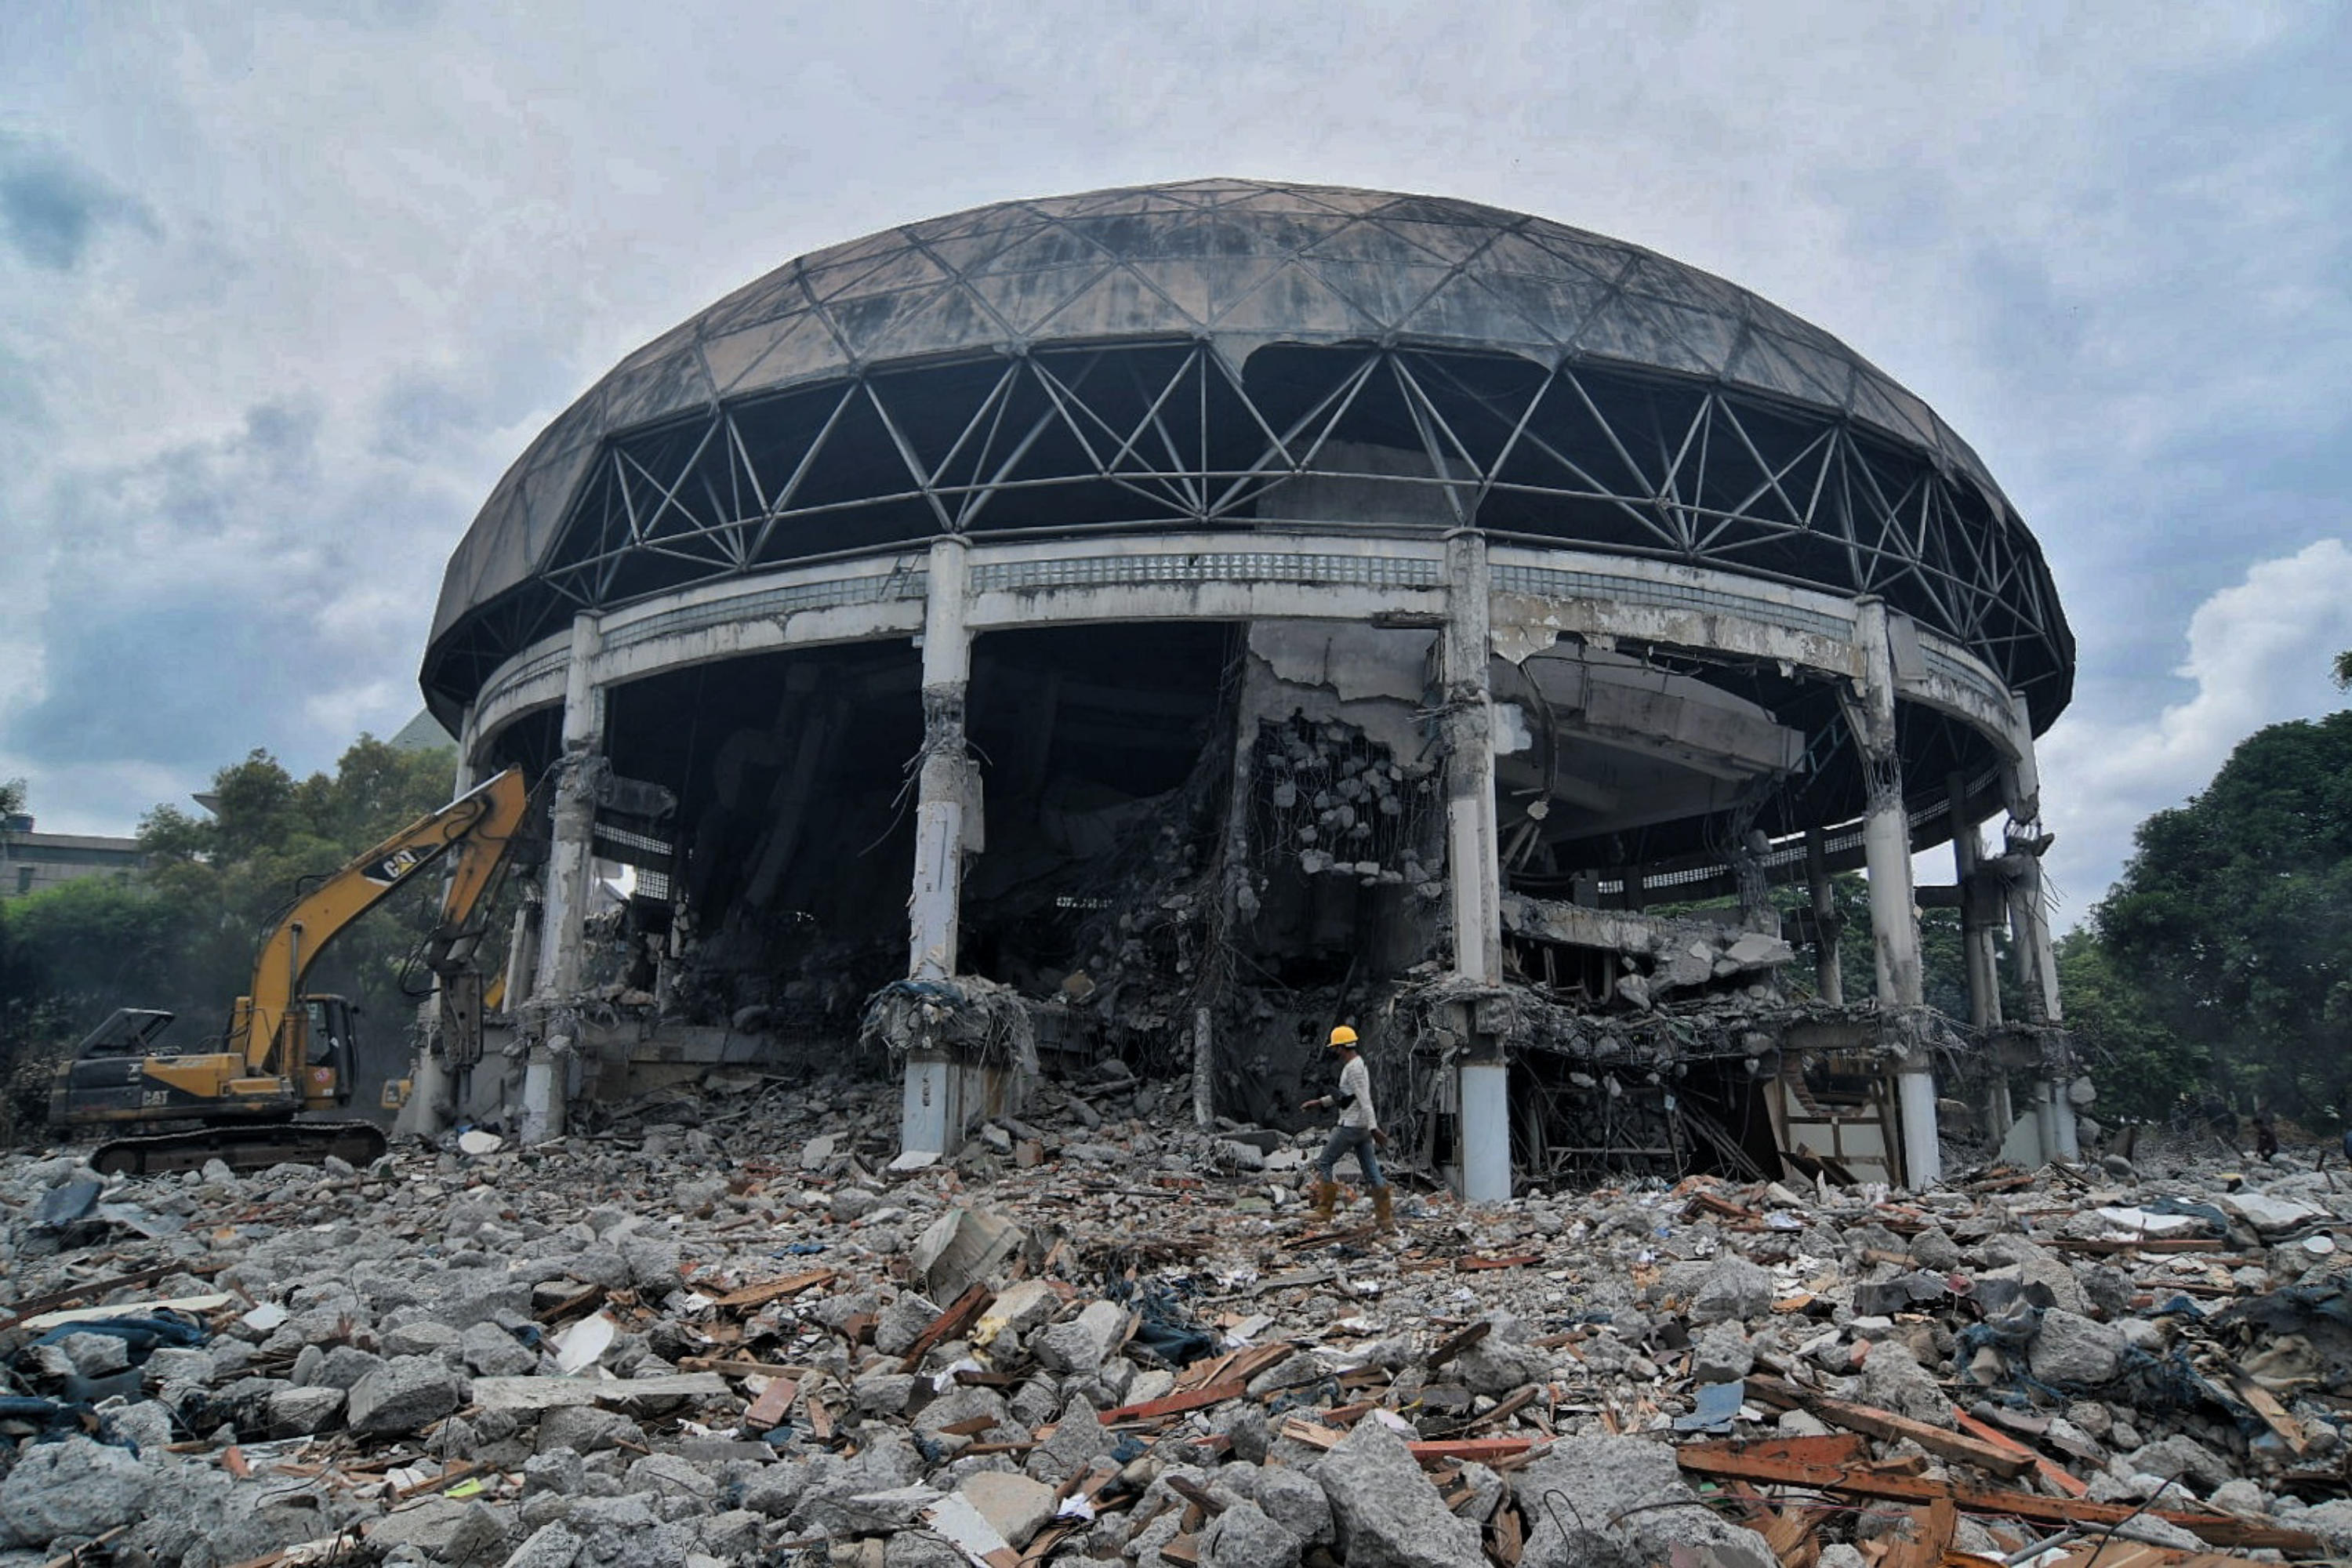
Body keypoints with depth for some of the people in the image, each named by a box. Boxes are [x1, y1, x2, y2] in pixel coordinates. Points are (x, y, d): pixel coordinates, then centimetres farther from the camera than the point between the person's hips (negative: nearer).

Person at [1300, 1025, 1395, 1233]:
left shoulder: (1353, 1068, -14)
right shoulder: (1358, 1065, 17)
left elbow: (1365, 1100, -23)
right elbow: (1343, 1095, 28)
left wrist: (1373, 1127, -28)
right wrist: (1319, 1102, 28)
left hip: (1351, 1126, -9)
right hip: (1363, 1127, 9)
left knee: (1323, 1164, 2)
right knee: (1372, 1173, 6)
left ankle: (1324, 1211, 4)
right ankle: (1388, 1223, 4)